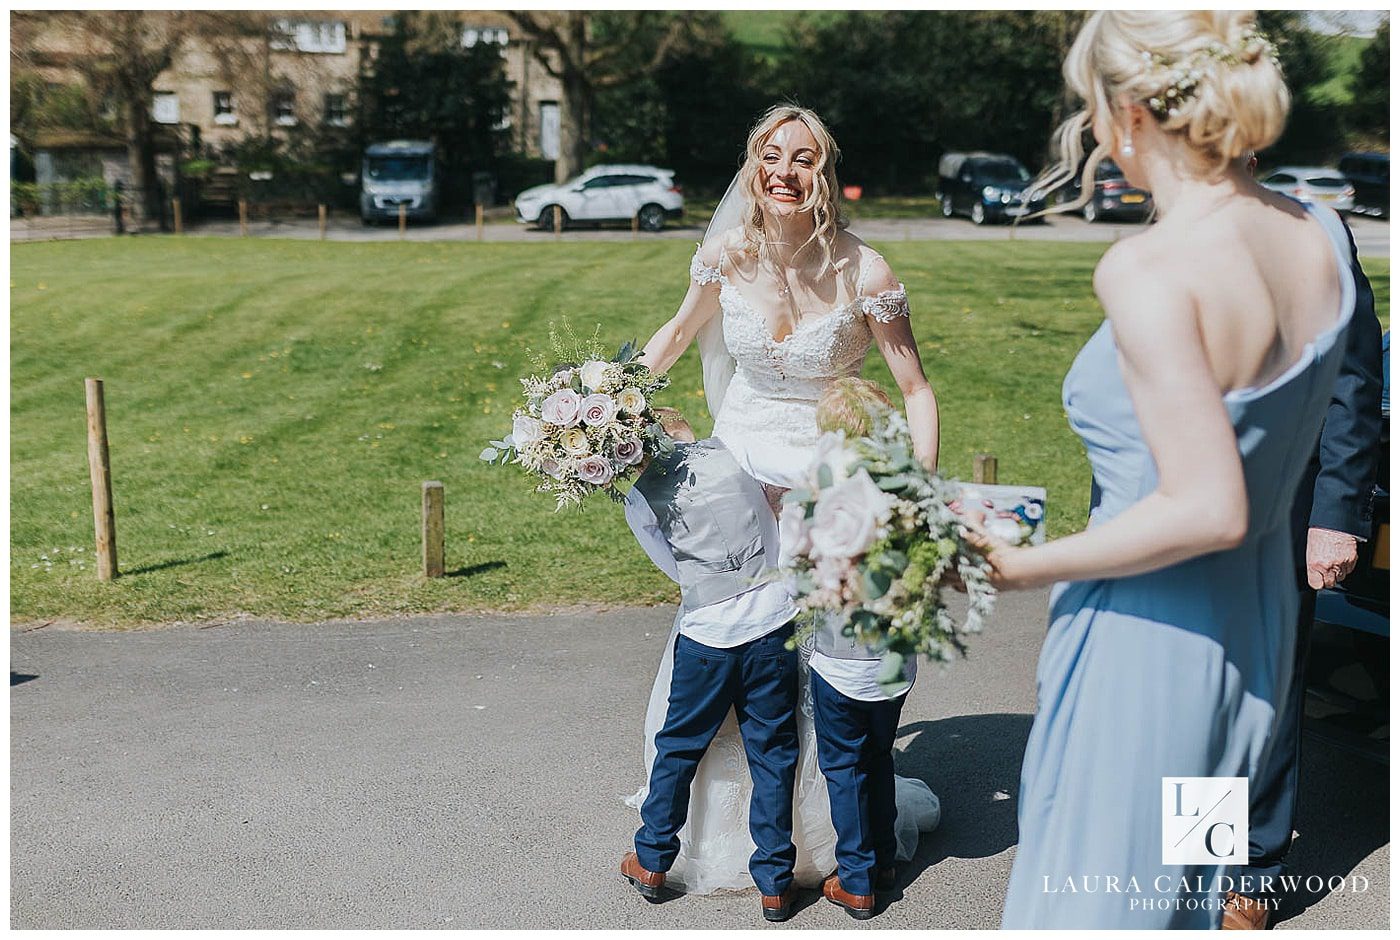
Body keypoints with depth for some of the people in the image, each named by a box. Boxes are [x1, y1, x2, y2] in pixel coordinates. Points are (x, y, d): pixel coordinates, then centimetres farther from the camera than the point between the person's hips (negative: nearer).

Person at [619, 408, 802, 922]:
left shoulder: (639, 502, -1)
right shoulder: (733, 449, -3)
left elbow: (679, 570, 8)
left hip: (707, 635, 0)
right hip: (775, 621, 0)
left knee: (678, 747, 17)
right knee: (772, 754, 10)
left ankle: (652, 862, 32)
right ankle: (774, 883, 18)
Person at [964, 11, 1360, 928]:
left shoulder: (1148, 271, -25)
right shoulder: (1320, 234, -2)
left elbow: (1209, 509, -27)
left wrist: (1027, 564, -17)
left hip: (1149, 635, -8)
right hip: (1258, 622, 8)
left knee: (1094, 896, 13)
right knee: (1191, 889, 27)